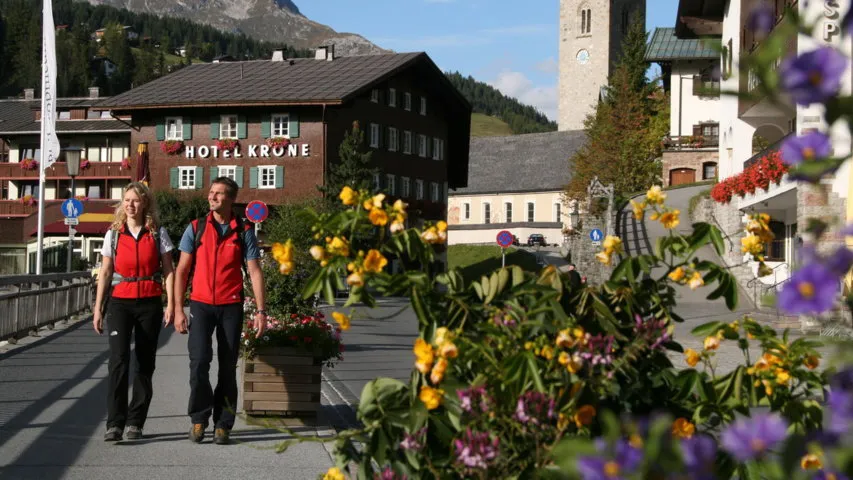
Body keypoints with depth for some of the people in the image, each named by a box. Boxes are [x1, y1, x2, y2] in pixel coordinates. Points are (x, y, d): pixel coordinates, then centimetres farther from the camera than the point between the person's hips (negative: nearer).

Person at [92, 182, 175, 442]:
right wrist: (98, 308, 5)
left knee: (145, 362, 4)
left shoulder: (158, 234, 3)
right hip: (120, 302, 0)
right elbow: (105, 273, 9)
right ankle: (115, 423, -15)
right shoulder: (114, 234, 6)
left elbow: (169, 271, 2)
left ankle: (135, 422, 13)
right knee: (119, 360, -14)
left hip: (150, 303, 0)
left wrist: (171, 304, -7)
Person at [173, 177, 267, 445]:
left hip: (231, 307, 0)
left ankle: (223, 424, 13)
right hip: (201, 304, 0)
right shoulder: (196, 229, 4)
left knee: (228, 367, 3)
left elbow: (255, 272, 1)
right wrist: (178, 309, -2)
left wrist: (261, 311, -6)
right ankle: (199, 418, 4)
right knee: (199, 361, -12)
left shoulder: (243, 233, 4)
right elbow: (182, 270, 5)